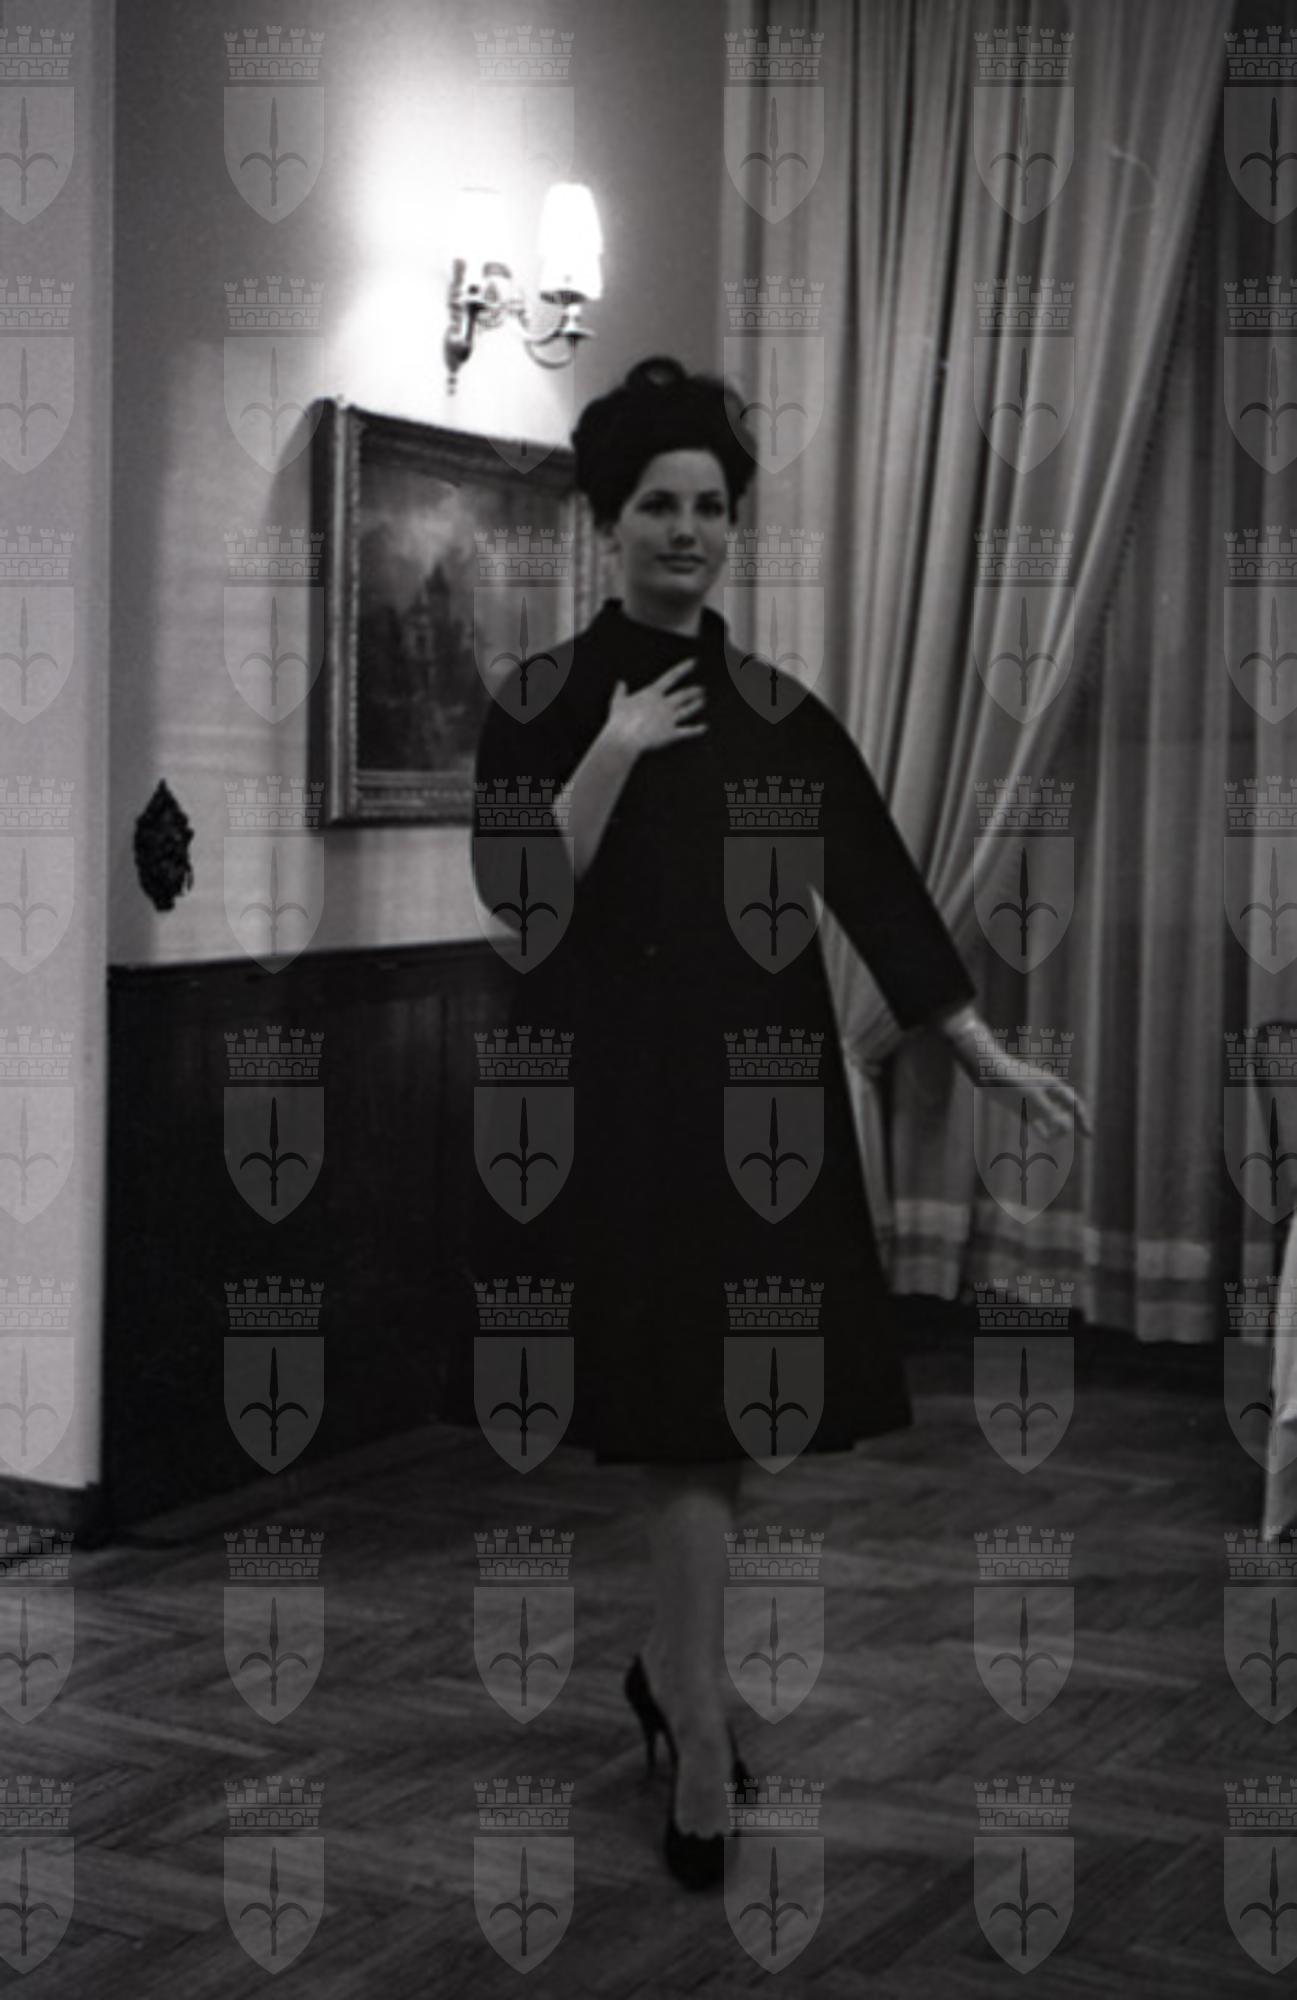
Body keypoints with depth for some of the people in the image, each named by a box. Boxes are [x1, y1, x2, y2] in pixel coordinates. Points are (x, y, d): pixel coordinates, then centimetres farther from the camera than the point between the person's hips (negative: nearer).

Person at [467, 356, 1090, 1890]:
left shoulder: (782, 713, 7)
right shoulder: (540, 703, -1)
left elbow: (878, 891, 5)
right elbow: (518, 895, -12)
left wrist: (992, 1056, 1)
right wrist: (615, 755, -20)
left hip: (754, 1095, 3)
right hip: (615, 1099, -3)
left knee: (706, 1421, 10)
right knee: (686, 1423, -6)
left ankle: (666, 1670, 32)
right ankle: (699, 1749, 0)